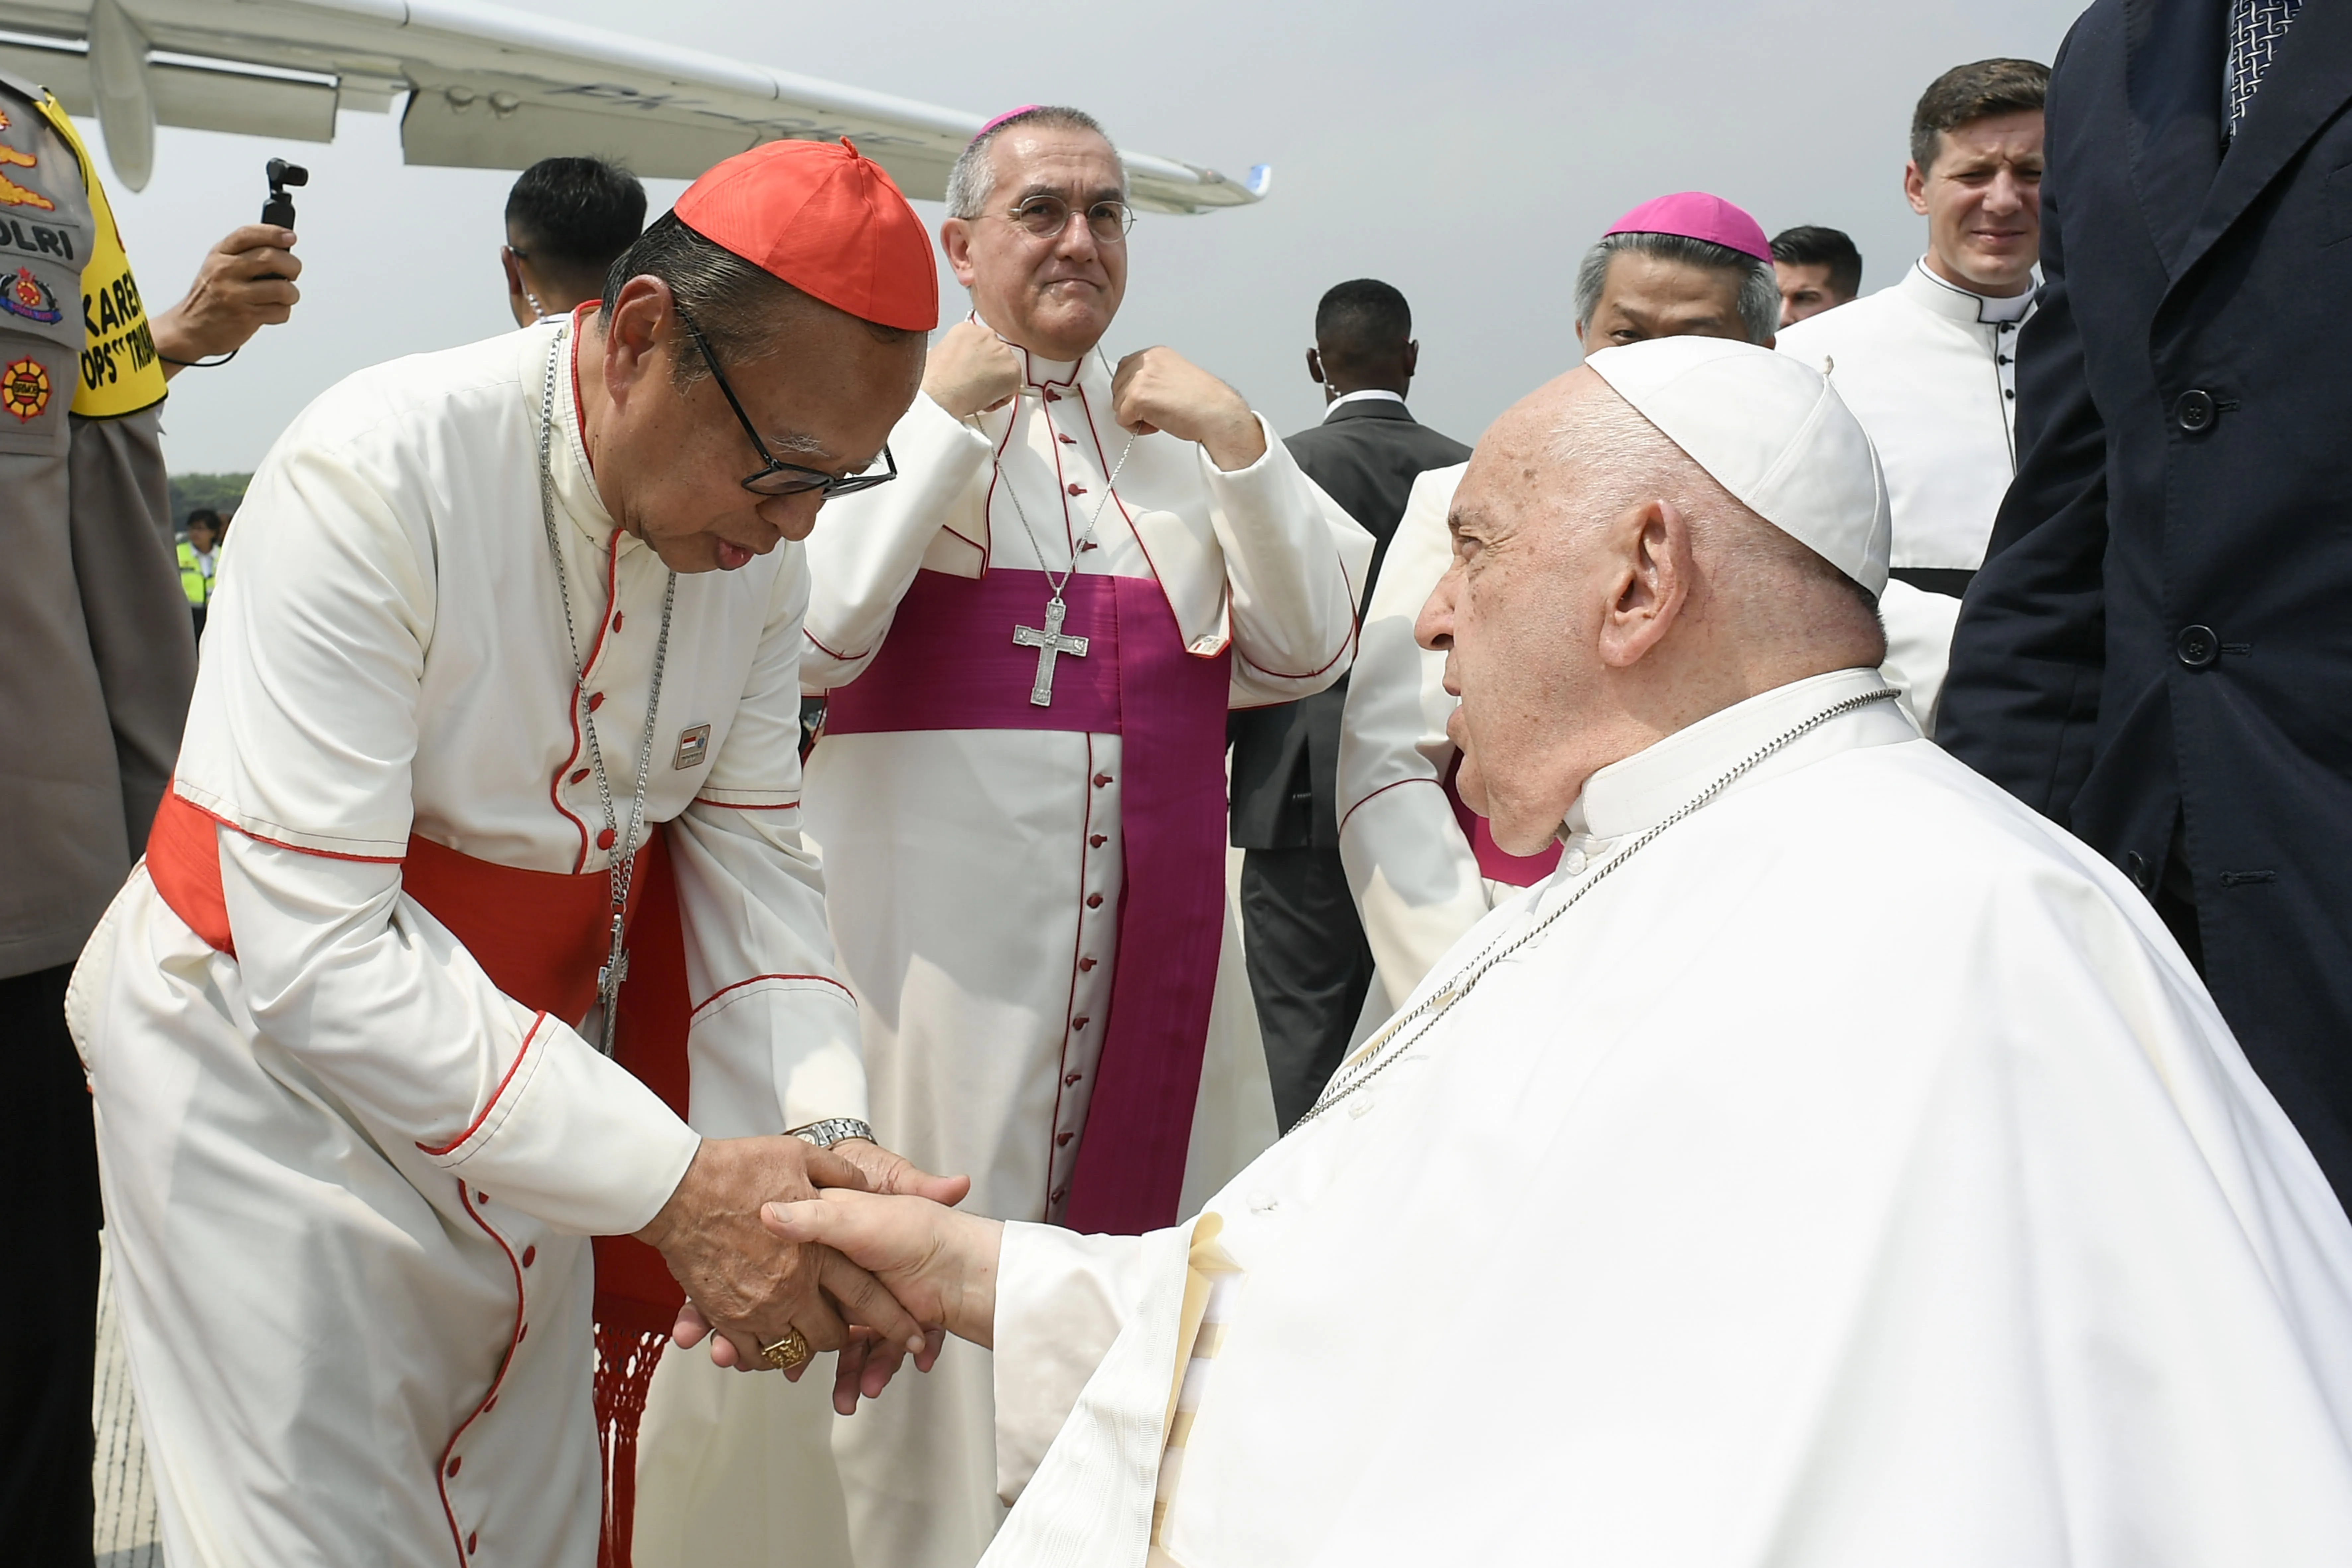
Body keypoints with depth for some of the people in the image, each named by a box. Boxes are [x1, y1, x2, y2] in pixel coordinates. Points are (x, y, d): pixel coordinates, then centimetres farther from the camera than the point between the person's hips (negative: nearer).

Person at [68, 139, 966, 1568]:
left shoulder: (758, 537, -6)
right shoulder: (376, 477, -25)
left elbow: (750, 853, -4)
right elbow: (317, 955, -29)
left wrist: (826, 1128, -22)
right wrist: (672, 1181, -33)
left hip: (535, 1074, 6)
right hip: (273, 1063, -5)